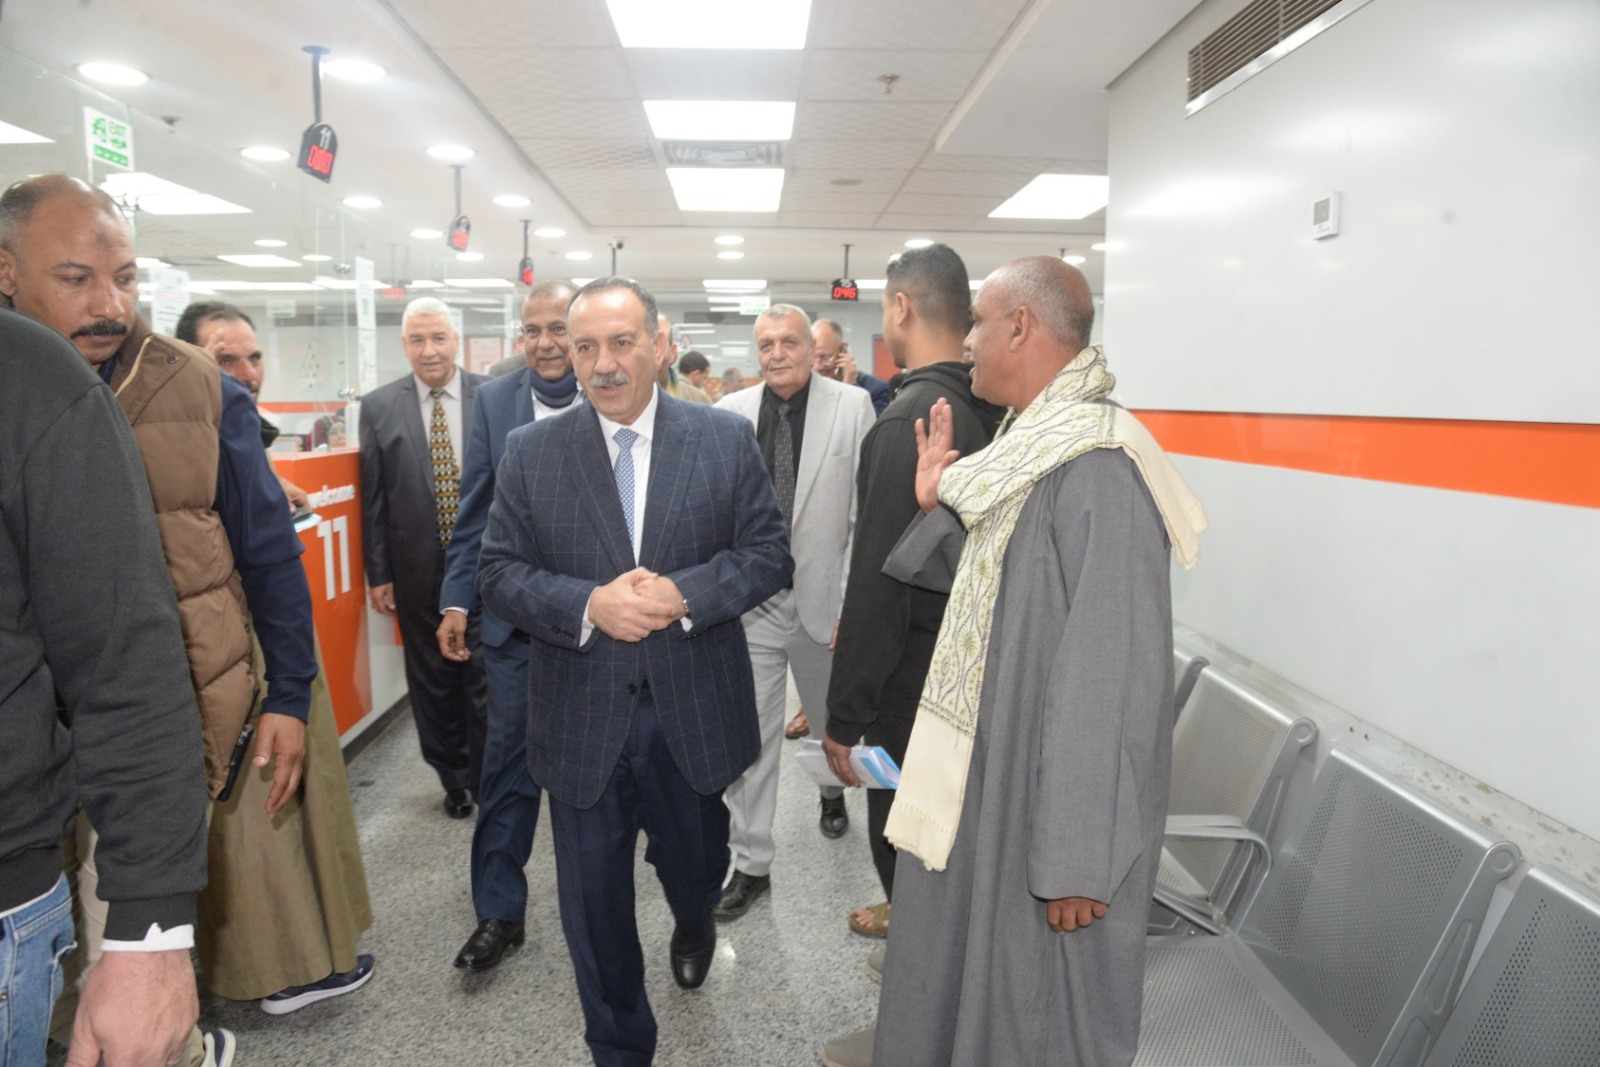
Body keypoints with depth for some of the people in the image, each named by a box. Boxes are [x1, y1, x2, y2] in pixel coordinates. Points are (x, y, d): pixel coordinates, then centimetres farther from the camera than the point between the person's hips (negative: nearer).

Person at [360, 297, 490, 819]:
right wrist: (378, 573, 2)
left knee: (486, 678, 4)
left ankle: (488, 781, 23)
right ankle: (454, 779, 31)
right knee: (432, 683, 13)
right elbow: (373, 498, 4)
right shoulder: (379, 407, 1)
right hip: (418, 572, 2)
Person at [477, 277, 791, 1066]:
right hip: (581, 715, 0)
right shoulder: (531, 451, -2)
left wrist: (685, 595, -21)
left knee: (694, 865, 23)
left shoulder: (726, 440, -3)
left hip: (693, 712, 1)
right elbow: (499, 573, -3)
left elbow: (769, 555, -4)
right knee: (594, 905, 11)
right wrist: (588, 606, -21)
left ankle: (694, 925, 61)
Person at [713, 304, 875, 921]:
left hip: (821, 597, 0)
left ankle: (833, 789, 54)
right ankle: (751, 864, 19)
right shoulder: (730, 412, 0)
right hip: (749, 599, 1)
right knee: (750, 735, 4)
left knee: (835, 719, 23)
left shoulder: (853, 407, -6)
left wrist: (853, 601, -10)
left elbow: (866, 513, -7)